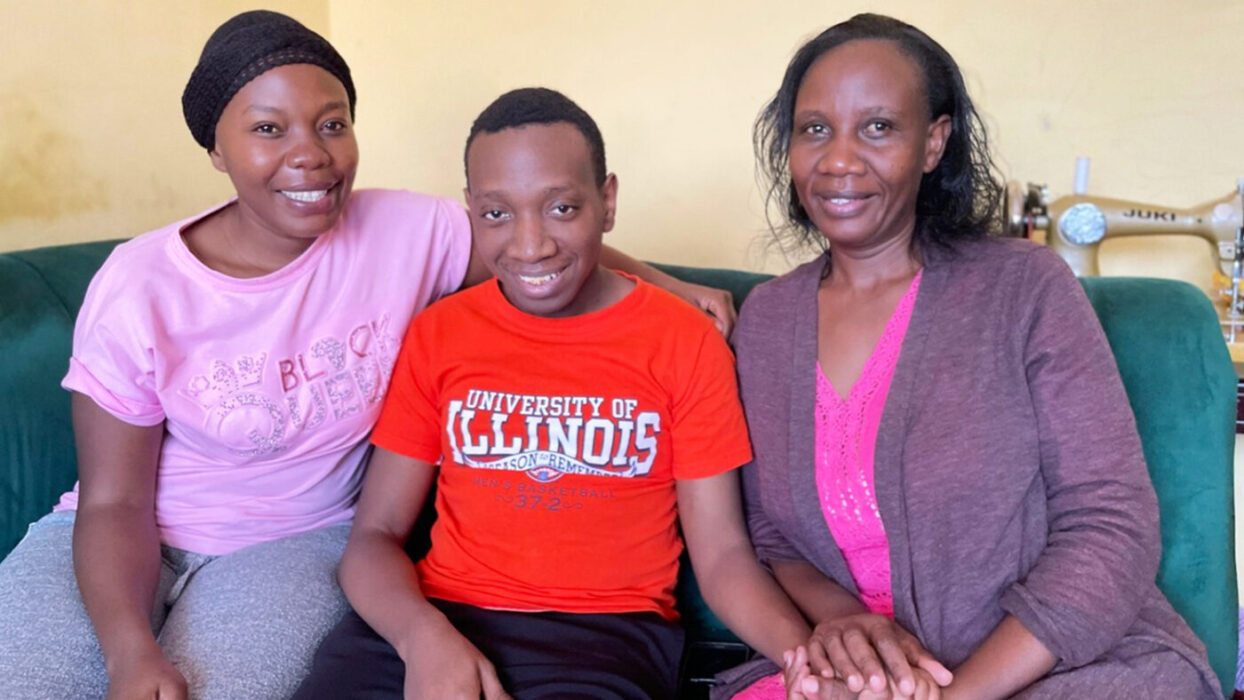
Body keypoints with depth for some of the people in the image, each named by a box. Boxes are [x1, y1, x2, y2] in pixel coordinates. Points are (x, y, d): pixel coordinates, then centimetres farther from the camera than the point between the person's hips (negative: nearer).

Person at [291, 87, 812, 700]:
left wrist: (806, 649, -20)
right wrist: (423, 634, -16)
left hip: (608, 629, 0)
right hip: (433, 623, 1)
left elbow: (722, 552, 0)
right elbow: (375, 536, 5)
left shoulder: (686, 343, 2)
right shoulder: (436, 335, 8)